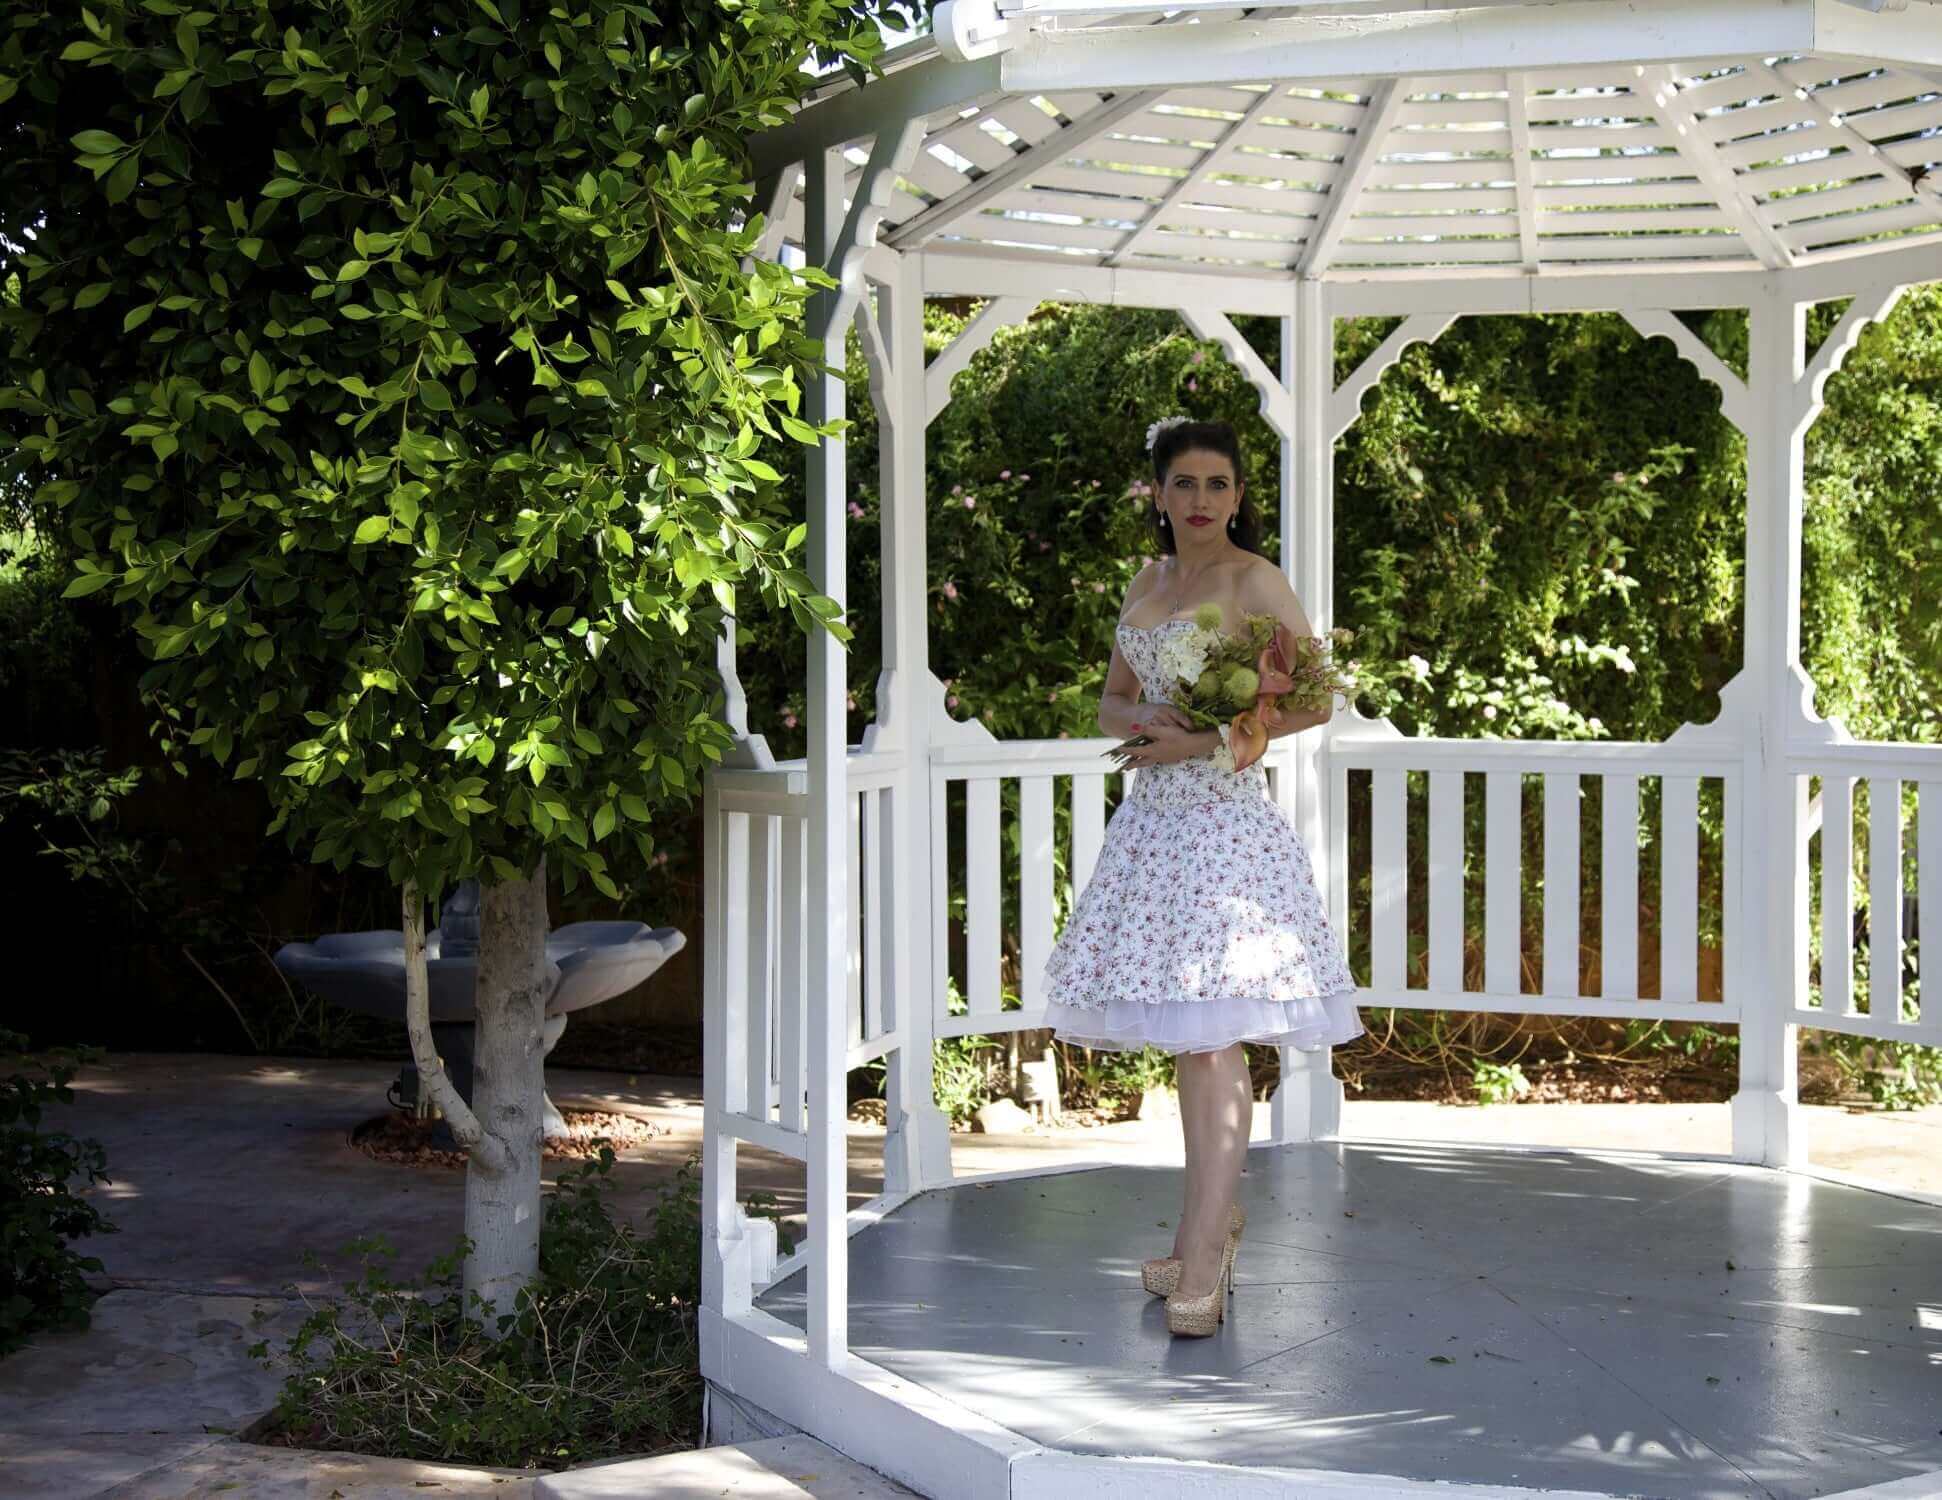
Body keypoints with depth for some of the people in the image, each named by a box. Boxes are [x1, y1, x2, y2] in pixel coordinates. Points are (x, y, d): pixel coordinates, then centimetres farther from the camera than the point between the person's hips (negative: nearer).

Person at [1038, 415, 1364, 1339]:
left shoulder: (1253, 580, -4)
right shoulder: (1147, 584, 16)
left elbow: (1318, 698, -8)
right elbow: (1113, 700, 20)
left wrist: (1213, 739, -16)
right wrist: (1142, 724, -4)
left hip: (1225, 813, -7)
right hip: (1156, 811, 7)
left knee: (1211, 1032, -12)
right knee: (1185, 1033, 12)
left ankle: (1202, 1261, -11)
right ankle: (1218, 1213, 26)